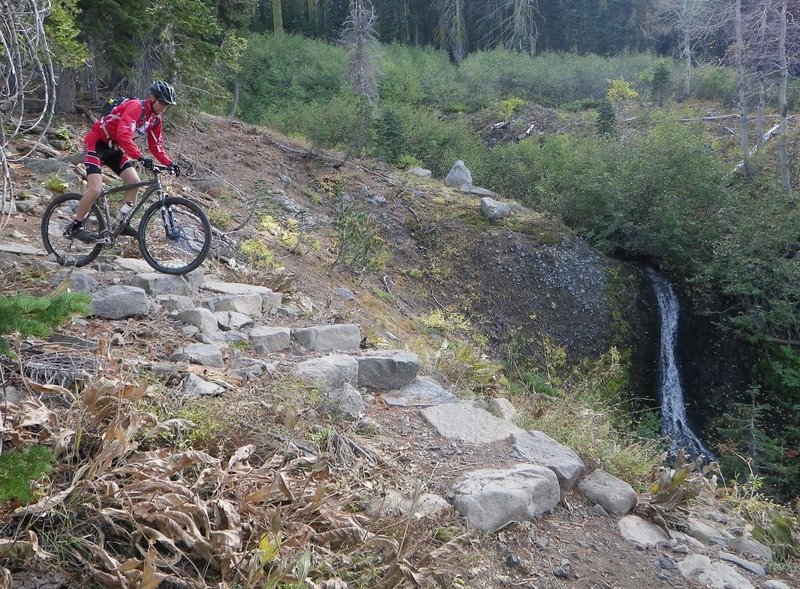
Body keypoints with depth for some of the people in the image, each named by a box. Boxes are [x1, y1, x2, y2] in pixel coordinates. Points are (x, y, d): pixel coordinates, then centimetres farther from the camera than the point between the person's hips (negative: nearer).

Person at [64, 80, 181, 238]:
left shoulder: (155, 119, 2)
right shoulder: (135, 107, -25)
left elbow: (156, 146, 7)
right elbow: (123, 135, -38)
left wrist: (169, 163, -9)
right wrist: (140, 157, -49)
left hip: (113, 148, 9)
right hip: (96, 143, -9)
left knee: (134, 181, -4)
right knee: (96, 189, -20)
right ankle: (74, 227, -2)